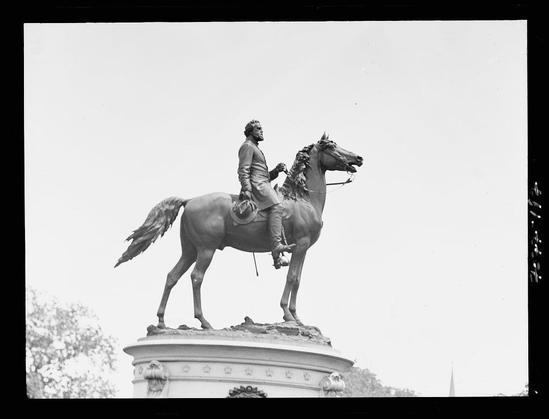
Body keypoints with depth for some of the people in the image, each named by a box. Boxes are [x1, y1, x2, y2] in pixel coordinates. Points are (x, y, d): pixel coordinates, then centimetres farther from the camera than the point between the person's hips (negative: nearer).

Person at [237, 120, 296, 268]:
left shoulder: (255, 149, 33)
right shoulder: (247, 146, 3)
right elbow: (243, 171, -10)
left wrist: (277, 170, 13)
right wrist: (247, 189, -22)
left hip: (264, 184, 10)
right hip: (256, 185, -10)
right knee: (276, 206, -28)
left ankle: (277, 257, -5)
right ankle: (276, 245, -43)